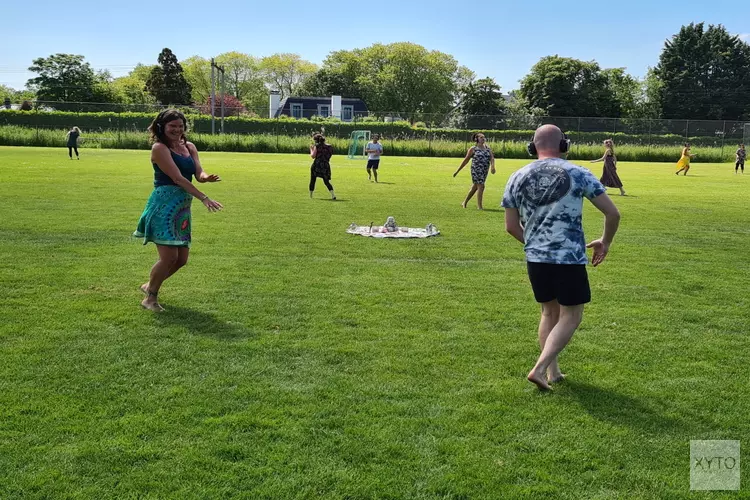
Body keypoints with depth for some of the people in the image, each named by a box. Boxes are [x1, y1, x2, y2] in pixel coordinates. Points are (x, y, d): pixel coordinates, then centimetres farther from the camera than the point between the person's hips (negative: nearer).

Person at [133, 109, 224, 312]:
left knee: (181, 259, 8)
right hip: (164, 206, -7)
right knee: (169, 256, -13)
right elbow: (177, 178, -17)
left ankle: (150, 285, 34)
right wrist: (204, 198, -22)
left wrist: (207, 178, -24)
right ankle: (150, 297, 10)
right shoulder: (159, 148, -9)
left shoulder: (189, 147, 12)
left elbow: (198, 174, 0)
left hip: (183, 208, 7)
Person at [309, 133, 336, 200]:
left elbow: (313, 156, -6)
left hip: (317, 165, -4)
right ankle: (333, 195, -12)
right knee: (326, 181, 7)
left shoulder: (317, 146, -3)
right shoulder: (328, 146, 11)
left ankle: (310, 195, 15)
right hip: (326, 165, 4)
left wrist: (311, 149, 12)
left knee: (312, 180, 10)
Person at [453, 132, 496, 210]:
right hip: (476, 170, -6)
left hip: (485, 171, 6)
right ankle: (479, 206, -5)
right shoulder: (473, 149, -1)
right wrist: (458, 171, 2)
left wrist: (492, 166, -19)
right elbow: (466, 160, 2)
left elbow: (492, 158, 2)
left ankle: (464, 203, 28)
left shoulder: (487, 148, 12)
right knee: (481, 186, -13)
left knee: (475, 187, 14)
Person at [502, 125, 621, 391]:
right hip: (569, 258, -4)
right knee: (571, 316, 9)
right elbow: (613, 213, -4)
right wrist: (605, 242, 14)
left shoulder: (517, 178, 3)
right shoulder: (578, 174, -5)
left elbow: (511, 226, 8)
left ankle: (553, 372, 24)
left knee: (549, 312, 20)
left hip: (535, 258, 4)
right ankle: (539, 369, -2)